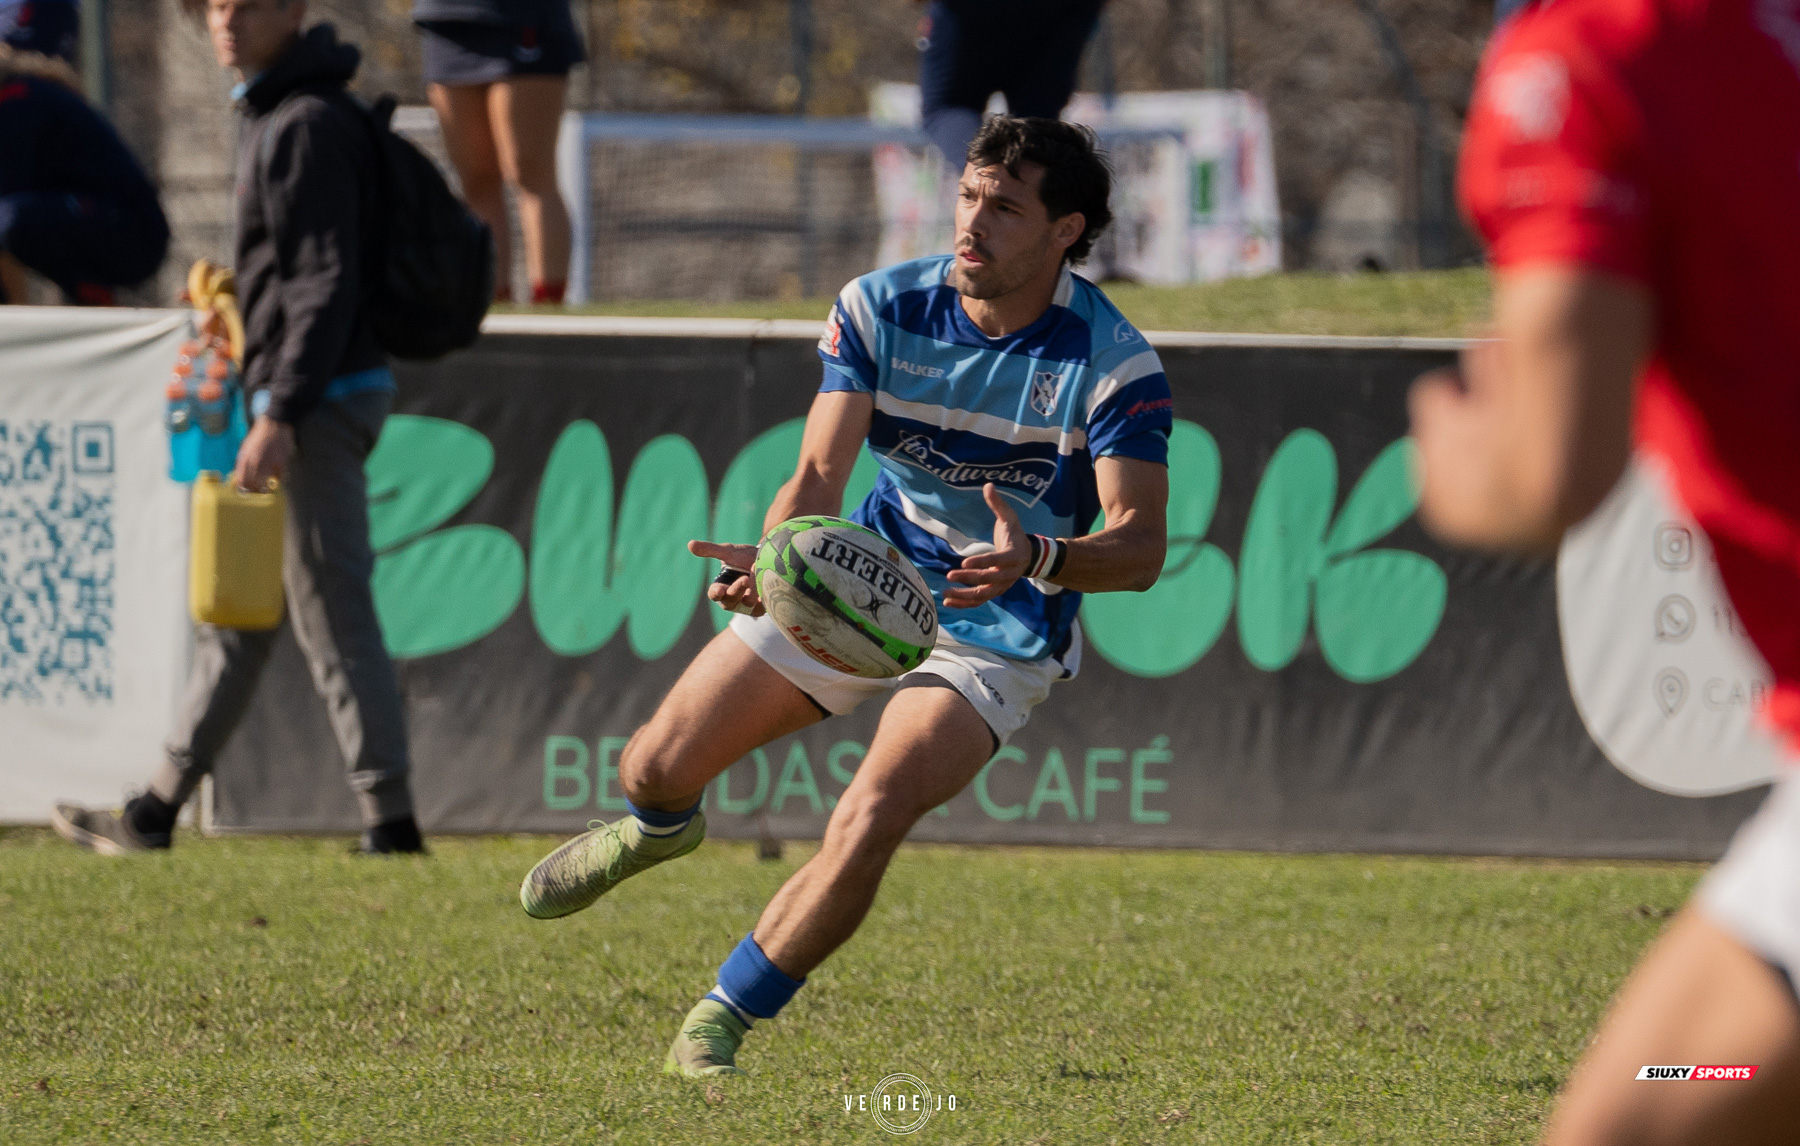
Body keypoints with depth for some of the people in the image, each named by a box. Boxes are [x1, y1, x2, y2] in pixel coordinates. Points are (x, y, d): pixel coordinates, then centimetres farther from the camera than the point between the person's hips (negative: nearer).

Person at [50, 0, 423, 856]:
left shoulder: (307, 125, -16)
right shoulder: (270, 115, 16)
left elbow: (326, 284, -22)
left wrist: (281, 416, -26)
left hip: (320, 400, -11)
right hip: (296, 399, 11)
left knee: (331, 617, -9)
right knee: (236, 613, 14)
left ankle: (391, 826, -6)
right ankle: (154, 816, 21)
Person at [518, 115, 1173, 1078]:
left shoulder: (1113, 364, -22)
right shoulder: (881, 309, -12)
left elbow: (1140, 546, -28)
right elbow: (820, 472, -16)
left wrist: (1037, 558, -49)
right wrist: (774, 553, -39)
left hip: (997, 629, -4)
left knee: (867, 825, -26)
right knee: (658, 769, 5)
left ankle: (721, 1022, -7)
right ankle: (660, 827, 45)